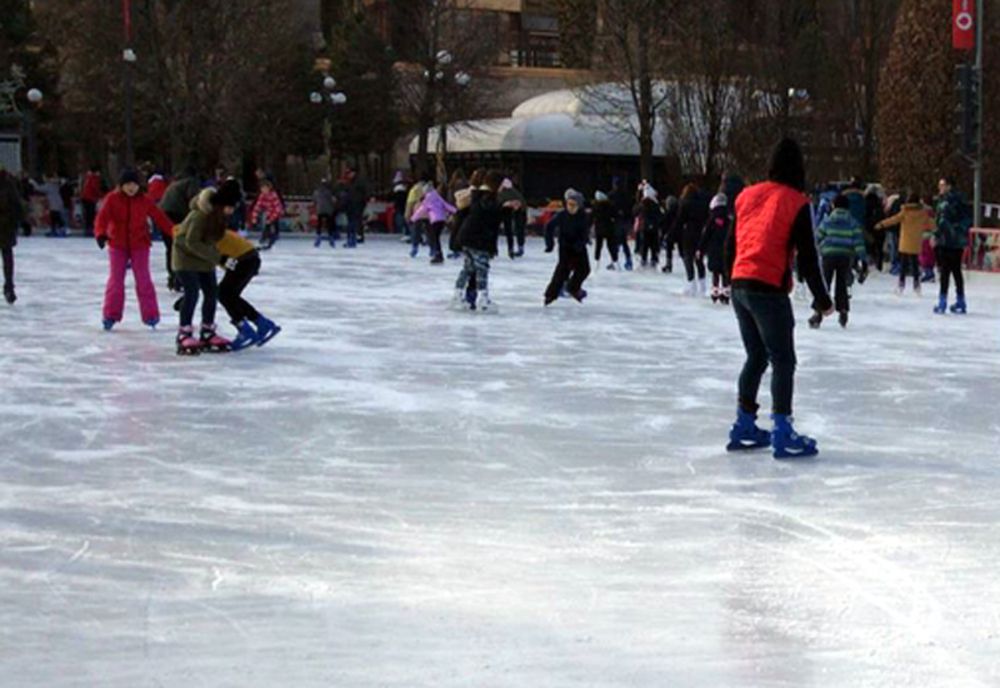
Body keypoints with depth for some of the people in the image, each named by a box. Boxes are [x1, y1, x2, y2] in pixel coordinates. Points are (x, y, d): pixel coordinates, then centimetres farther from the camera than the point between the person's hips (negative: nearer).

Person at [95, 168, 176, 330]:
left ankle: (150, 315, 5)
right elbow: (103, 217, -18)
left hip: (139, 245, 0)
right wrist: (101, 234, -36)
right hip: (117, 245, 0)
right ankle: (111, 315, 13)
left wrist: (174, 232, -10)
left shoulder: (144, 201, -3)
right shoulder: (112, 199, -7)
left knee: (143, 280, 0)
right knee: (115, 279, 4)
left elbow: (159, 217, -3)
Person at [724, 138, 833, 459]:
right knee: (783, 361, -1)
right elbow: (807, 257, -7)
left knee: (756, 356, 19)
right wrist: (822, 300, 1)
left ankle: (744, 426, 24)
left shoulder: (747, 196, 11)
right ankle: (782, 433, -6)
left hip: (740, 287, 7)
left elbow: (731, 245, 16)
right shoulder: (797, 203, -7)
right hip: (769, 289, -7)